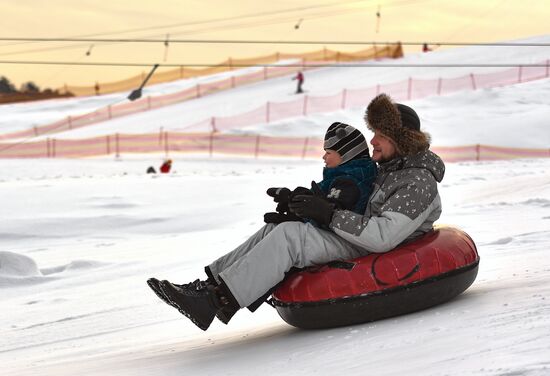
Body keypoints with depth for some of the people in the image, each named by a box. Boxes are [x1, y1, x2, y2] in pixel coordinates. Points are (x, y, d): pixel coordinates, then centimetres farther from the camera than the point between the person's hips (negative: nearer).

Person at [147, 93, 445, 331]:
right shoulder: (388, 168, 15)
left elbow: (384, 236, -27)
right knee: (277, 227, 3)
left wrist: (330, 216, -27)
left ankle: (217, 302, -29)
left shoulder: (419, 182, -17)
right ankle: (210, 284, -6)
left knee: (289, 235, -25)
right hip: (361, 241, 10)